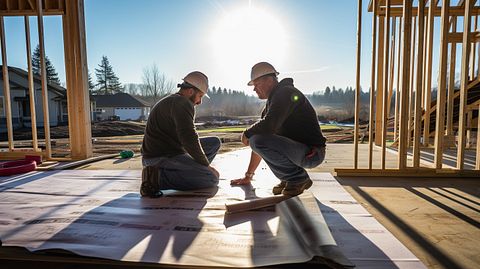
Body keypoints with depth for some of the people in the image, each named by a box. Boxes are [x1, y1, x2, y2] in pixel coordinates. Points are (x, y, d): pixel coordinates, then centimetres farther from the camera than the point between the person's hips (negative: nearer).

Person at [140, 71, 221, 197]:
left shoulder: (169, 101, 21)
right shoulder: (183, 103, -14)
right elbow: (189, 139, -22)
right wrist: (206, 165, -11)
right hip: (162, 157, -10)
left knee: (215, 142, 11)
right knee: (212, 179, -20)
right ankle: (157, 178, -15)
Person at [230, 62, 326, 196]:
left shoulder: (286, 93, -13)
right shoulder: (271, 102, 16)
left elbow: (268, 125, -30)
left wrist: (246, 133, -7)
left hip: (311, 153, -9)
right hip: (299, 150, 9)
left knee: (258, 140, -23)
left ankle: (299, 178, -8)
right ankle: (288, 179, 11)